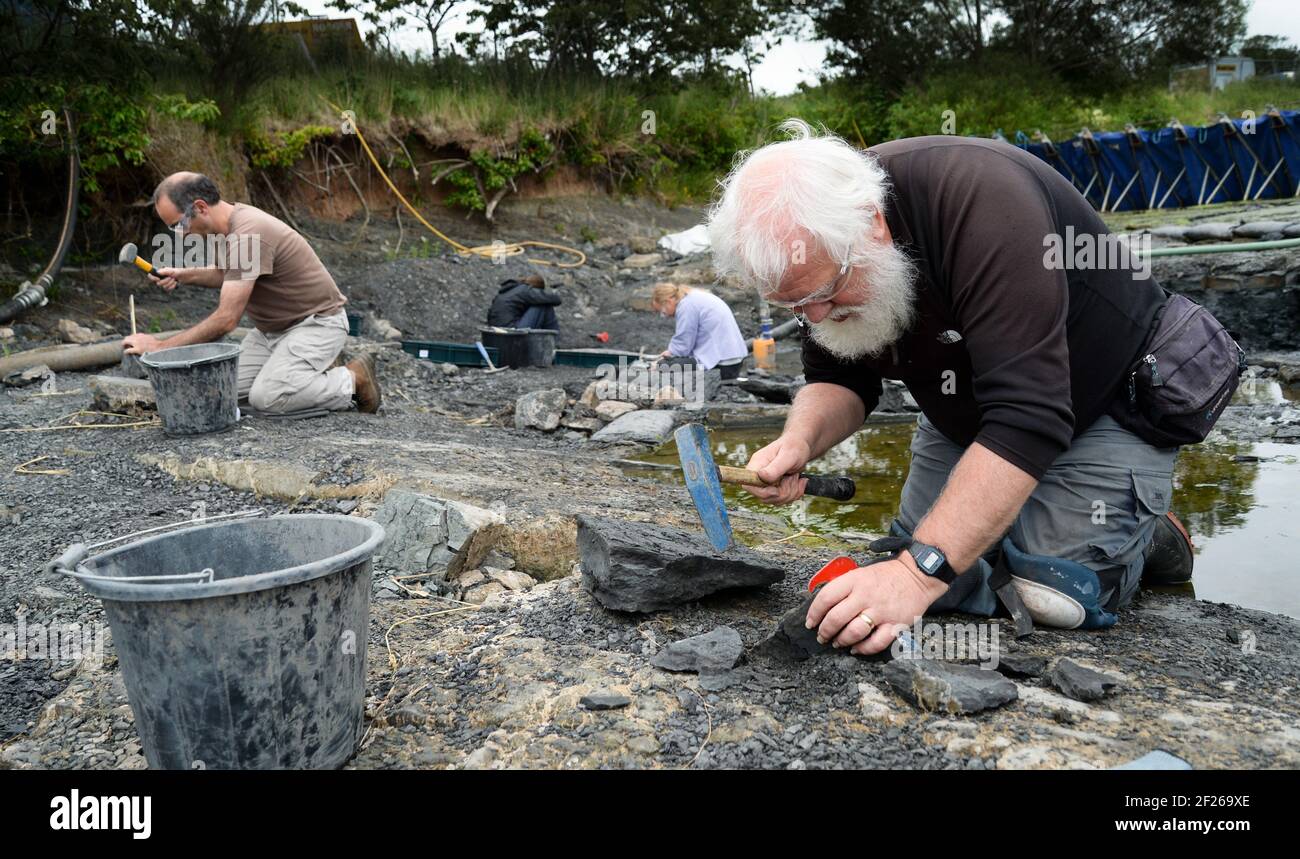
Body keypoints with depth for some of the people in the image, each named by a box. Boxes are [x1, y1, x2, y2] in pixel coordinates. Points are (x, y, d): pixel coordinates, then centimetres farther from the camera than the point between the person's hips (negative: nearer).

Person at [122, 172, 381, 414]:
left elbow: (225, 320, -29)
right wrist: (183, 275, 5)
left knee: (265, 397, -25)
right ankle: (307, 373, 13)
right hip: (273, 327, 9)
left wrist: (160, 346, -22)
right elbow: (229, 275, 24)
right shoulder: (228, 222, 1)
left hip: (316, 323, -9)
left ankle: (352, 380, -5)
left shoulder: (248, 234, -28)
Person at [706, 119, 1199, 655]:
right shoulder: (816, 253, -16)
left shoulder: (983, 204, -38)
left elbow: (1027, 417, -42)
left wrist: (919, 571, -47)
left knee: (1051, 598, -19)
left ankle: (1148, 530, 12)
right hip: (964, 414, 6)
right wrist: (800, 440, -27)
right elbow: (839, 378, -4)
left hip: (1105, 403, -6)